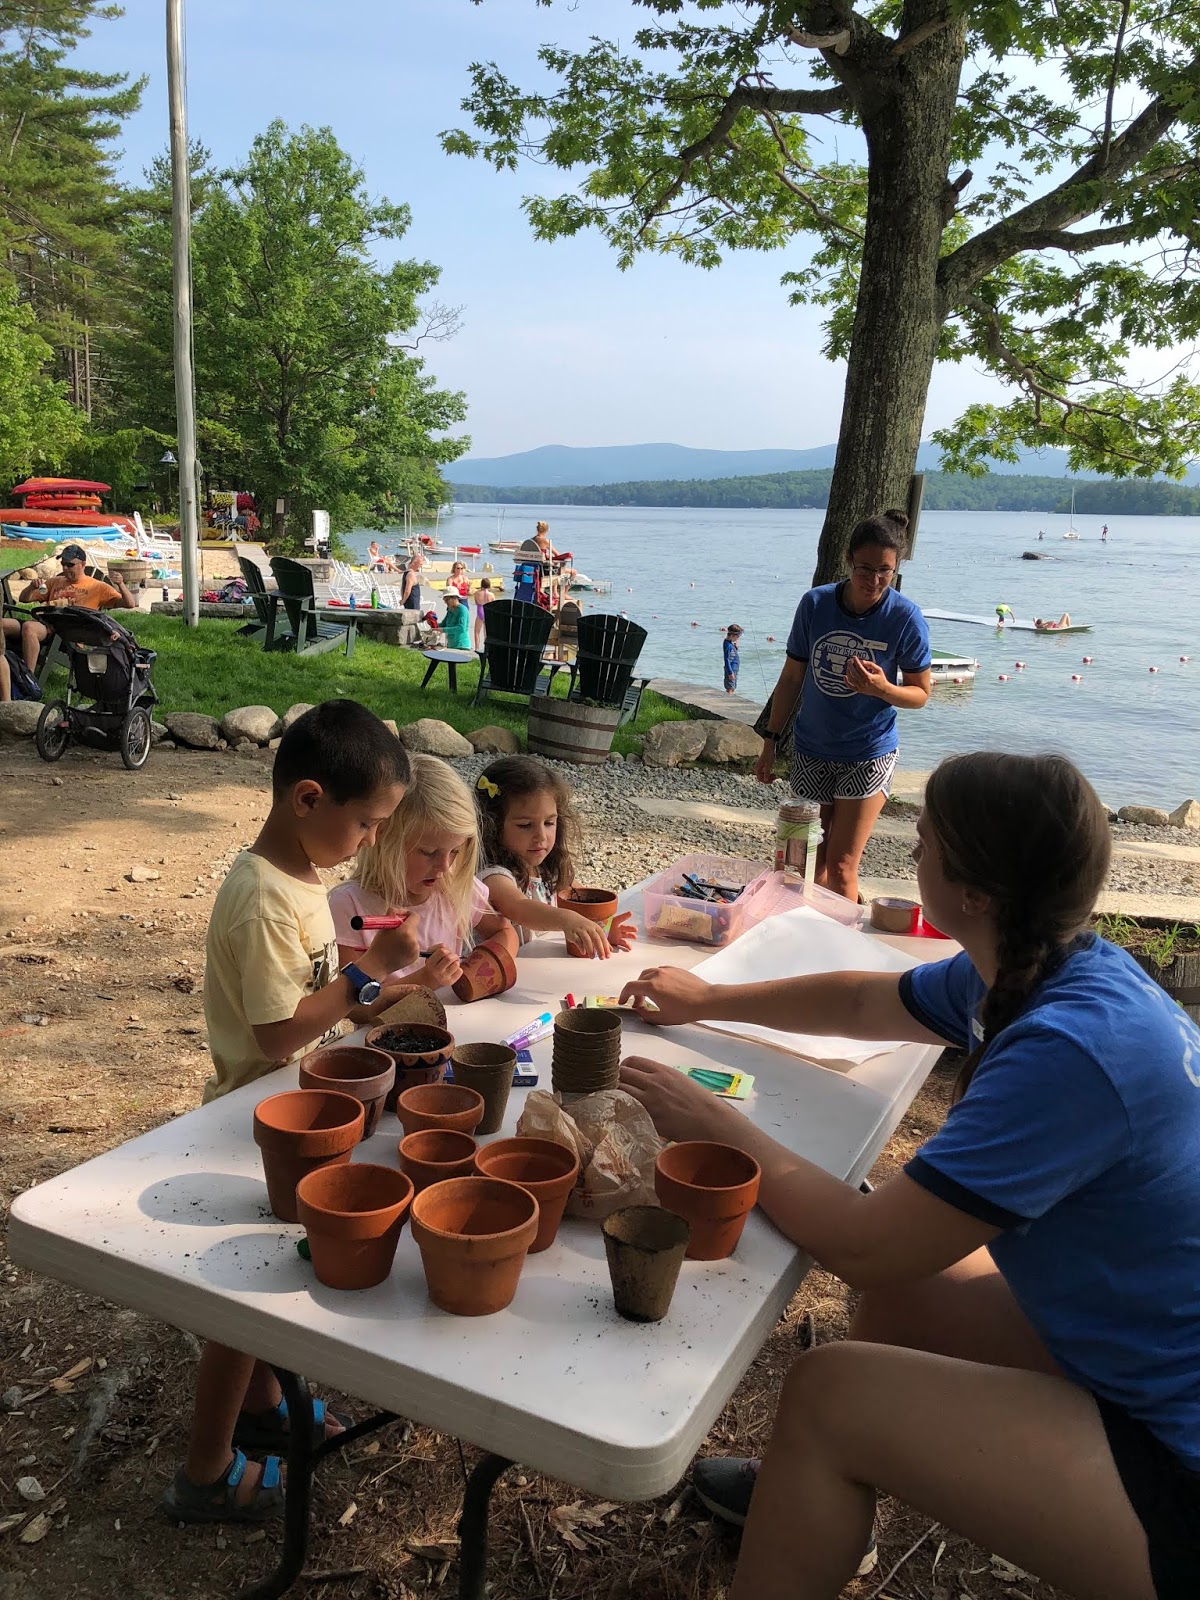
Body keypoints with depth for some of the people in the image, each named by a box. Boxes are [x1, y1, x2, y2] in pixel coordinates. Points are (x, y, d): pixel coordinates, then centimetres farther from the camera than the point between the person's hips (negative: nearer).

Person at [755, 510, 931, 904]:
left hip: (868, 754, -3)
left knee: (840, 866, -3)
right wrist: (770, 741, 4)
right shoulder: (815, 604, -7)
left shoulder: (906, 618, -14)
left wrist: (883, 688, -26)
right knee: (809, 862, 11)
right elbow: (791, 678, 3)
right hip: (811, 749, 3)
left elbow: (920, 693, -5)